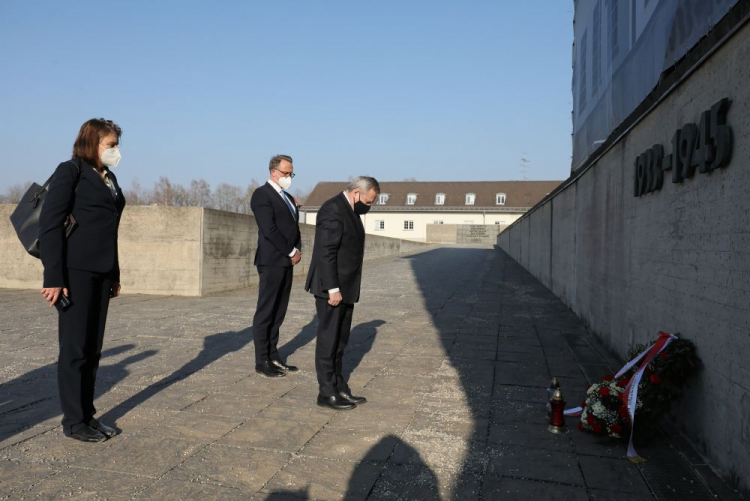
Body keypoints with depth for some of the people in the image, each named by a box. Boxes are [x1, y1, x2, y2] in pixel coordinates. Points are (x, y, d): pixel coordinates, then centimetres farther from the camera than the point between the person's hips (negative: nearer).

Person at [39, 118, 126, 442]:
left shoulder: (109, 178, 15)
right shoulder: (71, 171, -5)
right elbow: (49, 224, -11)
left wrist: (115, 274, 15)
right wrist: (53, 276, -16)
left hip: (101, 273, 7)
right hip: (76, 271, -7)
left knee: (93, 348, 11)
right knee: (75, 348, 1)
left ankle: (87, 415, 22)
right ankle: (73, 421, 13)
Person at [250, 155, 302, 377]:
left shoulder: (288, 197, 19)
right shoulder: (262, 194, -7)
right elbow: (269, 229, -16)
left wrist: (297, 250, 0)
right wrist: (292, 251, -11)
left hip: (286, 261, 8)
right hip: (272, 261, -8)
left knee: (279, 312, 10)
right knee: (265, 312, -2)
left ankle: (273, 356, 18)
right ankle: (262, 361, 4)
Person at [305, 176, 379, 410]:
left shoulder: (349, 210, 15)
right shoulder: (333, 210, -16)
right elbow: (325, 252, -22)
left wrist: (342, 288, 17)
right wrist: (332, 289, -23)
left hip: (344, 288, 10)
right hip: (332, 289, -10)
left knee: (339, 342, 15)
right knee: (328, 341, 0)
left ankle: (339, 387, 24)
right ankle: (326, 393, 9)